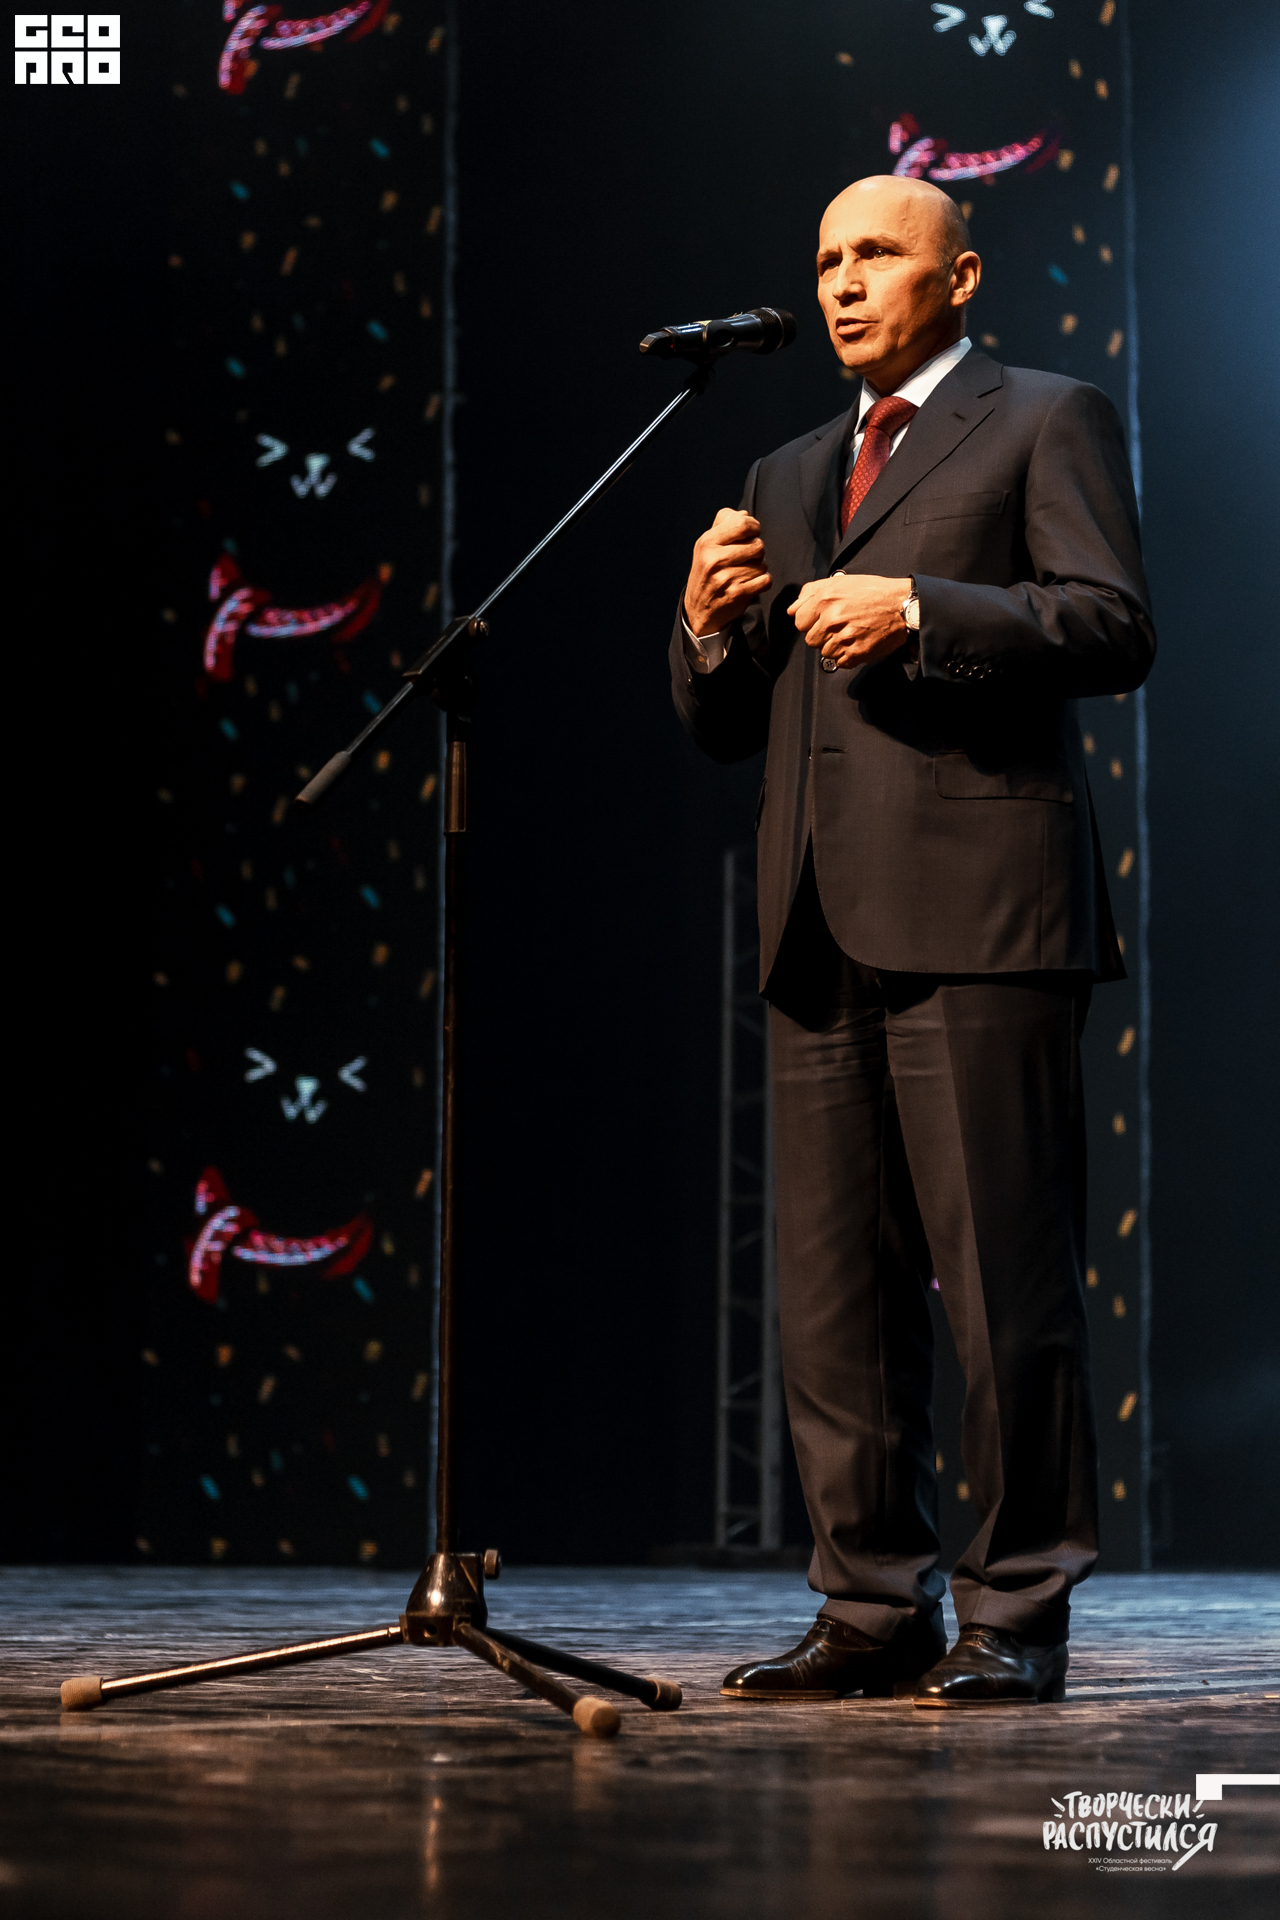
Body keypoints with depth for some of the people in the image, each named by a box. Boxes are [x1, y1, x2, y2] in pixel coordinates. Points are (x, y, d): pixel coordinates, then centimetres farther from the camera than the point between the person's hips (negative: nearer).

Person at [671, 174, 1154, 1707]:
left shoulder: (1046, 421, 9)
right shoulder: (786, 475, 27)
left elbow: (1114, 626, -6)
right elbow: (722, 727, 25)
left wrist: (919, 611, -15)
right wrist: (712, 619, 4)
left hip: (976, 910, -6)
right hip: (821, 925, 6)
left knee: (1003, 1276, -7)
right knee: (833, 1286, 4)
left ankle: (1021, 1614, -1)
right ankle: (875, 1605, 11)